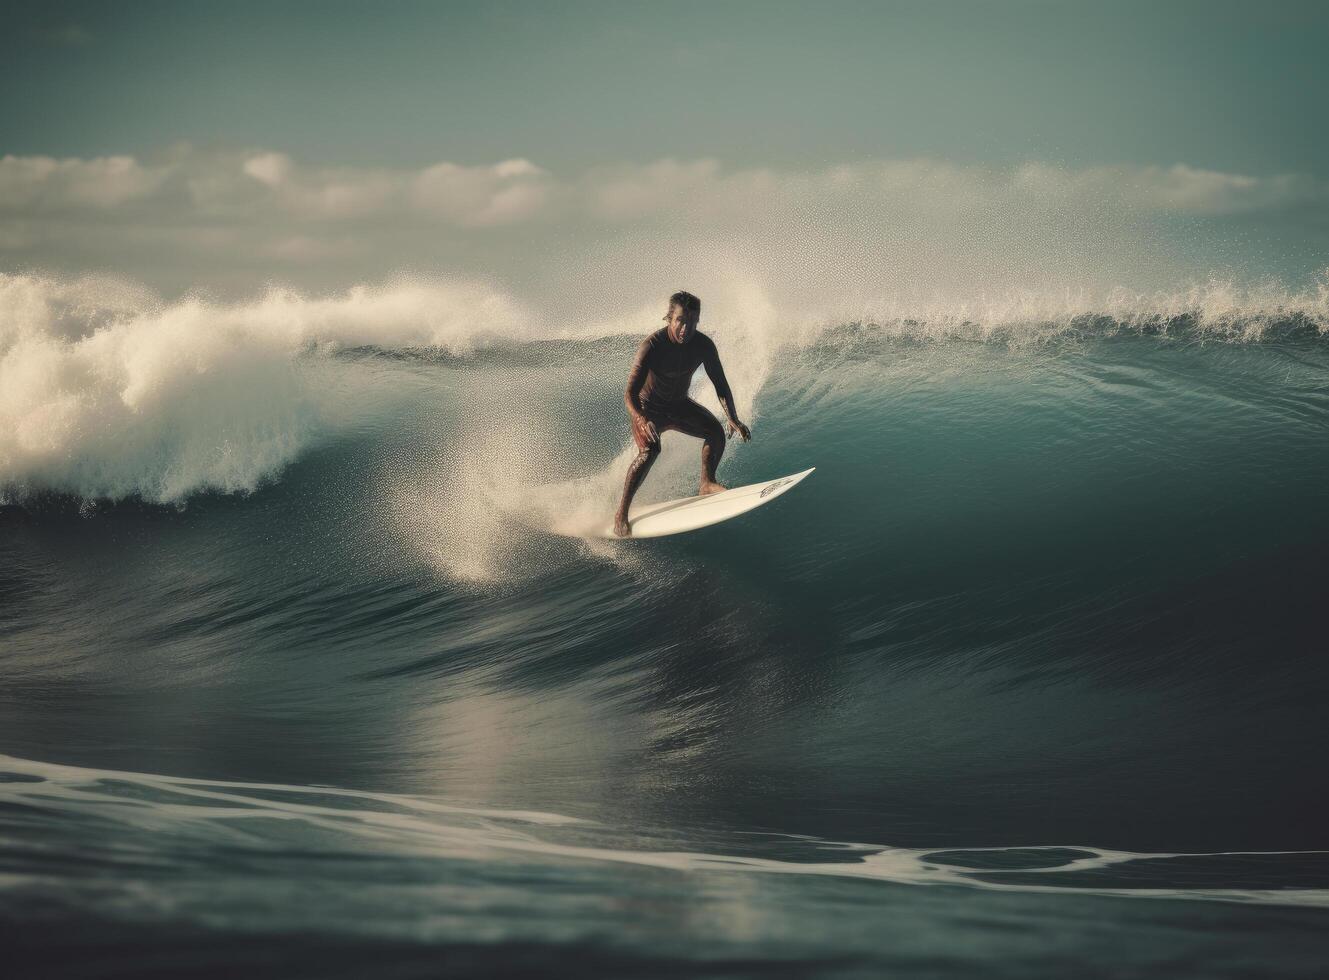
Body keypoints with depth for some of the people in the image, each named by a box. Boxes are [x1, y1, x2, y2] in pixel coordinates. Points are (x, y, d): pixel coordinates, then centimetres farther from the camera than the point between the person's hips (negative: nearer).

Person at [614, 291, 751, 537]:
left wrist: (733, 419, -21)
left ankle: (707, 483, -1)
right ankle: (621, 513, -23)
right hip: (647, 408, -5)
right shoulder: (652, 346, -31)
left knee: (715, 430, -16)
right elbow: (630, 394, -35)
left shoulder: (703, 345, -17)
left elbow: (720, 385, -6)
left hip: (679, 405, 5)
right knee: (650, 450, -29)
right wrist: (642, 421, -54)